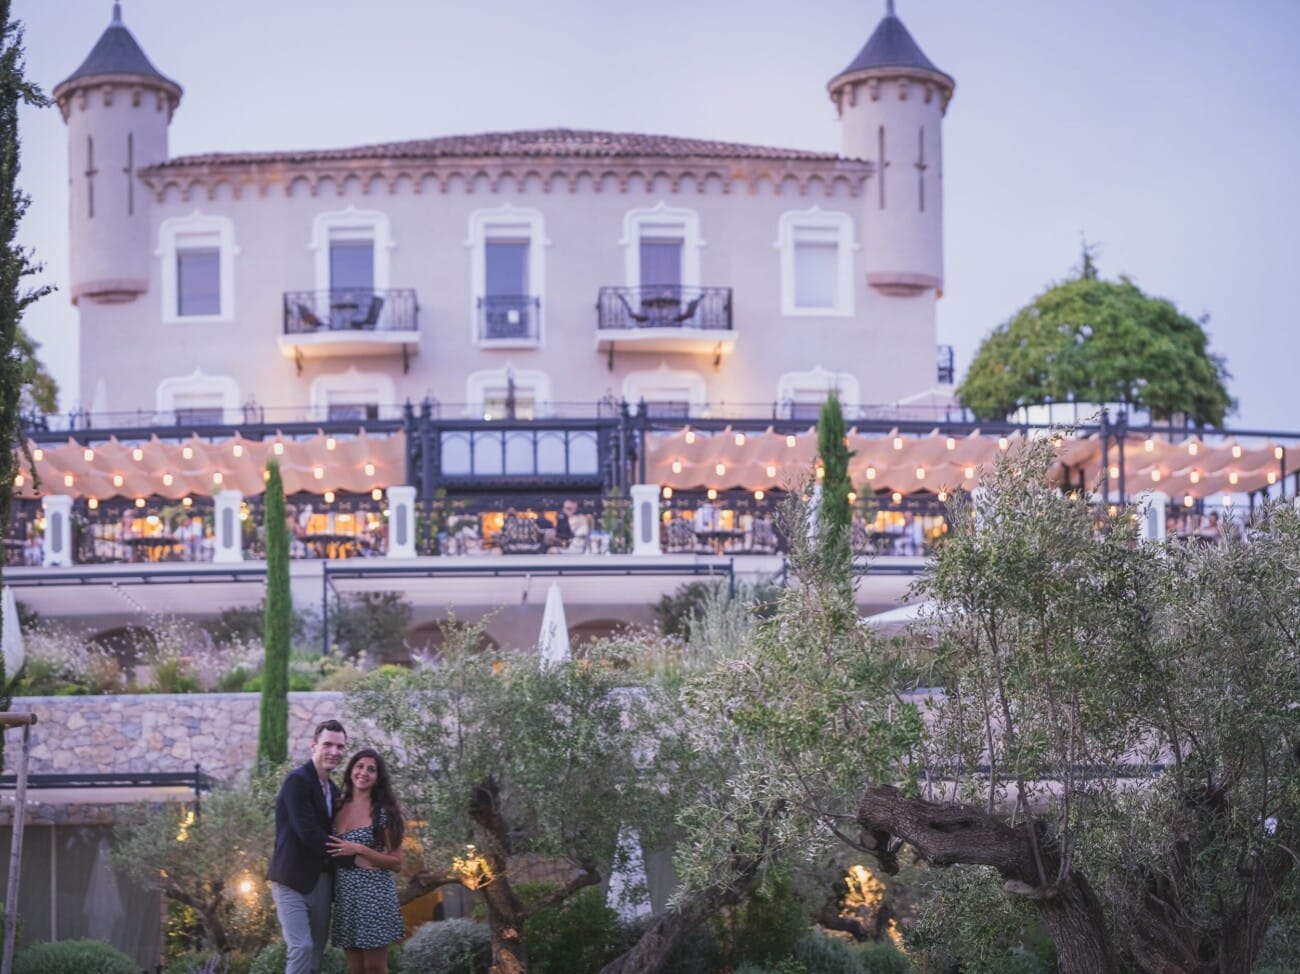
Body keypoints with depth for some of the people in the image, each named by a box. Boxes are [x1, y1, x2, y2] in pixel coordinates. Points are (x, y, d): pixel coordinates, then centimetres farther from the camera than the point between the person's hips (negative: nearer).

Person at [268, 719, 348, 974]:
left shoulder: (333, 790, 15)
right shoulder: (297, 780, -12)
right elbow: (307, 832, -19)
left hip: (322, 882, 8)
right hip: (294, 880, -8)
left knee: (316, 953, 7)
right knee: (302, 947, -17)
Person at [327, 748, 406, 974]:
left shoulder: (383, 812, -4)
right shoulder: (339, 809, 10)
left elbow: (396, 862, -6)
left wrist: (359, 850, -14)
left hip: (373, 891, -5)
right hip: (344, 893, 5)